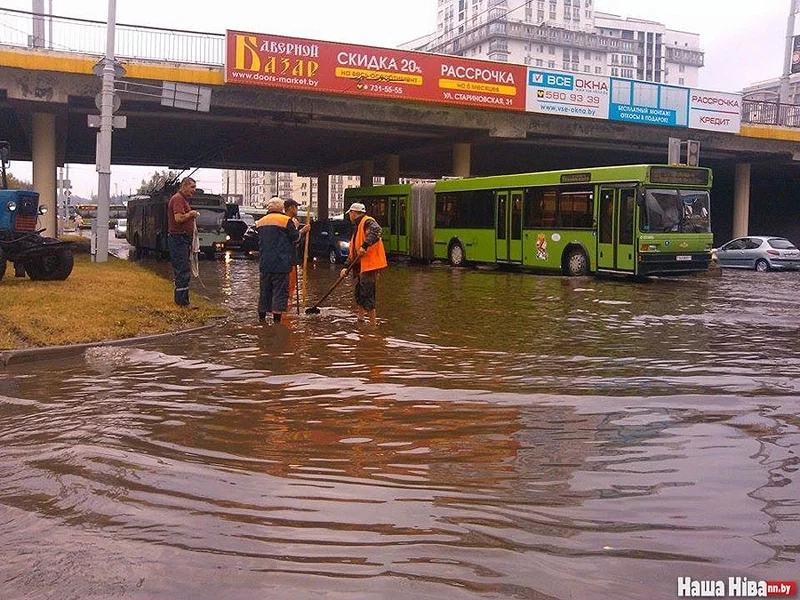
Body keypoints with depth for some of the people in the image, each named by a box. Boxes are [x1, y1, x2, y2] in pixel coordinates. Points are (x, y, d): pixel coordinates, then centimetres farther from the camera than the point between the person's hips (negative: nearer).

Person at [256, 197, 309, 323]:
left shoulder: (260, 222, 11)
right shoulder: (286, 220, -7)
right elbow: (294, 238, -6)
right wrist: (302, 231, 12)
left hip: (264, 264, 6)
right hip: (281, 264, -6)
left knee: (264, 291, 14)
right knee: (280, 291, -2)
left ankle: (262, 317, 22)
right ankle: (276, 319, -4)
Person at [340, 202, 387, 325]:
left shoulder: (367, 222, -7)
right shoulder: (357, 227, 24)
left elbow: (376, 231, -32)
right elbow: (353, 251, 24)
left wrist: (365, 245, -38)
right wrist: (346, 266, 16)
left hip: (369, 264, -11)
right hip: (361, 266, 11)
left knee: (367, 296, -10)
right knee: (358, 293, 18)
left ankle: (373, 324, -5)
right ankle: (360, 319, 29)